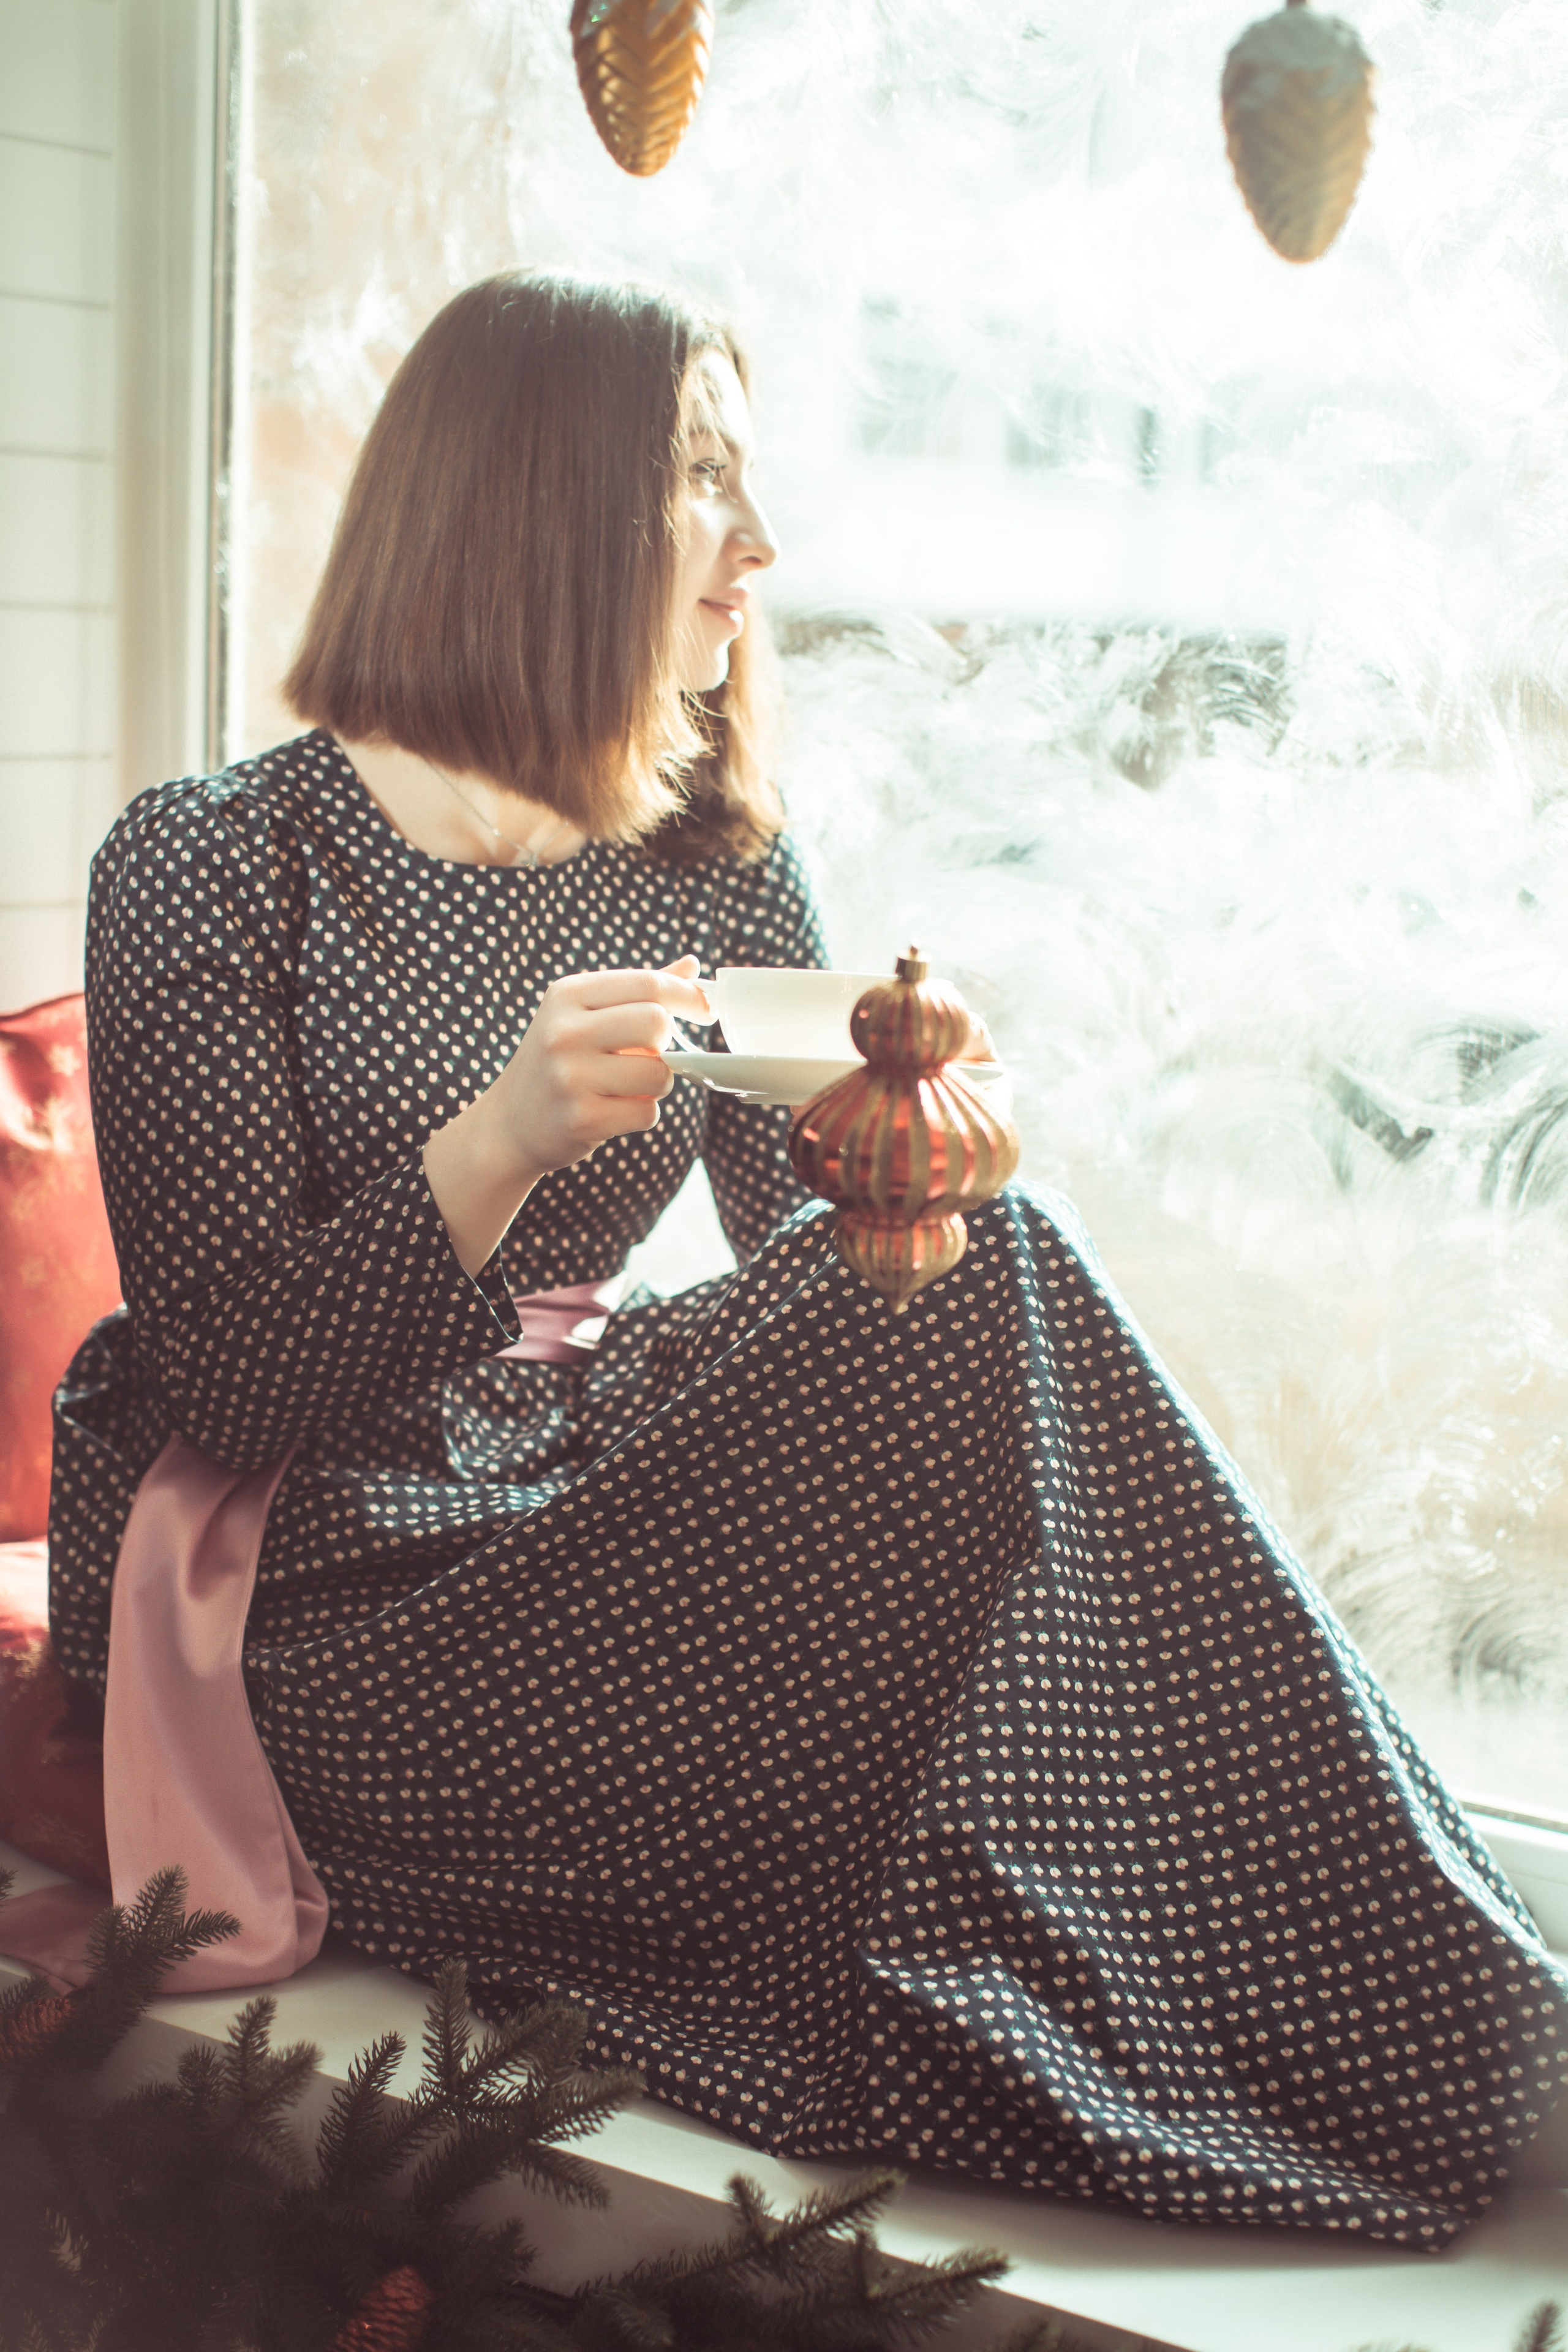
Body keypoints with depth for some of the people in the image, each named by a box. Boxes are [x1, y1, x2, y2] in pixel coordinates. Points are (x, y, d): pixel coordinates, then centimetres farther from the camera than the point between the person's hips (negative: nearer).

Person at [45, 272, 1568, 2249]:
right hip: (310, 1613, -6)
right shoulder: (209, 868, -10)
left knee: (983, 1284, -21)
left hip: (579, 1524, 6)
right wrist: (504, 1142, -29)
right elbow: (225, 1386, -14)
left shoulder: (717, 873, 7)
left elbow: (821, 1281, 5)